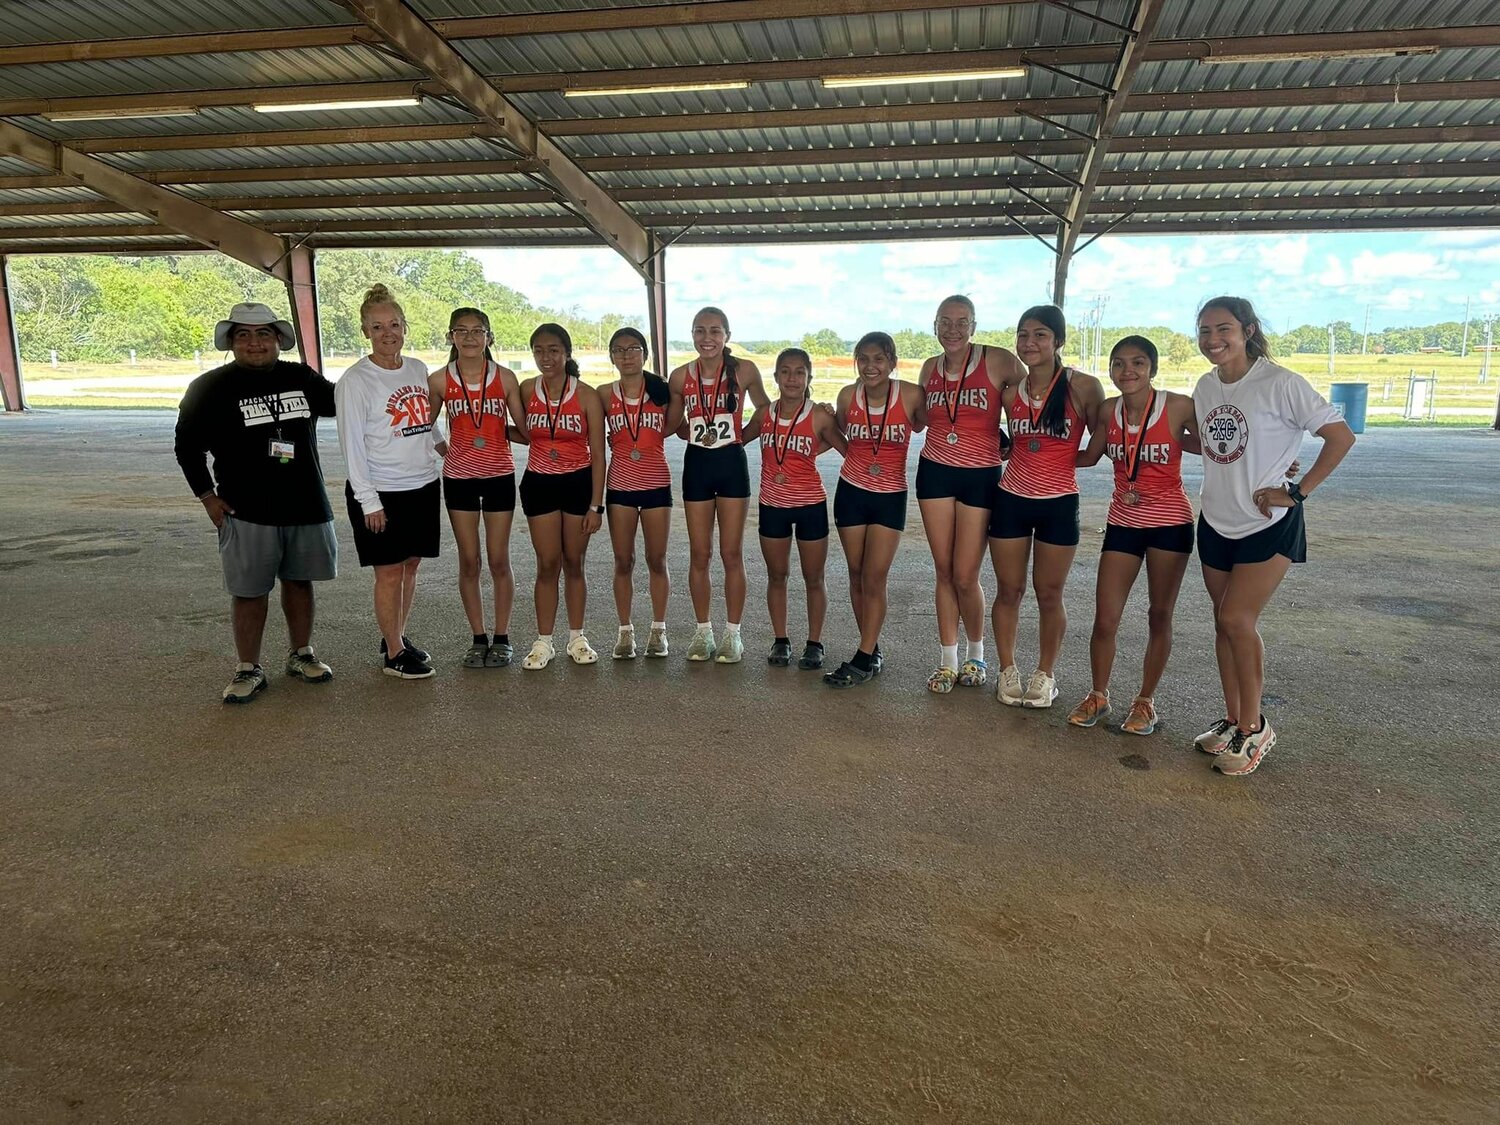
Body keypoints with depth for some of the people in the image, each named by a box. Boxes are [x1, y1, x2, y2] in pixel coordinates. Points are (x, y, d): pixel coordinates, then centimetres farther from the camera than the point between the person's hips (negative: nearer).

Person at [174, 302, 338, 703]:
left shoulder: (302, 378, 7)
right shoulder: (211, 387, -2)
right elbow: (188, 446, 3)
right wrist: (208, 496, -2)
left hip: (306, 505, 3)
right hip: (246, 511, -3)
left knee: (299, 580, 13)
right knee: (249, 591, 1)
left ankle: (301, 655, 28)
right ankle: (249, 670, 14)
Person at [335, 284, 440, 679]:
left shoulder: (418, 369, 7)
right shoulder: (355, 380, -10)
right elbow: (352, 443, -12)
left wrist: (436, 460, 14)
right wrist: (368, 500, -15)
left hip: (423, 486, 6)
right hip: (381, 492, -5)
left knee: (411, 564, 12)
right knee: (389, 571, 0)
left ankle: (397, 637, 28)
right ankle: (394, 654, 12)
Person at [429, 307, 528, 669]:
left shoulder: (505, 377, -3)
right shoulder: (439, 380, -2)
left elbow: (524, 428, 3)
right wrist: (442, 447, -3)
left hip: (499, 475, -1)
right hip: (459, 477, 1)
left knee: (499, 560, 5)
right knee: (469, 561, 7)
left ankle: (502, 637, 18)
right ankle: (478, 638, 18)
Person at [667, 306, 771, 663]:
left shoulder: (744, 371, -7)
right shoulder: (681, 376, 0)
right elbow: (673, 423, 13)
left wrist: (741, 436, -2)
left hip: (732, 464, -2)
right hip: (696, 465, 2)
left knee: (732, 554, 3)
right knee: (699, 555, 7)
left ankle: (733, 634, 15)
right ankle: (703, 632, 20)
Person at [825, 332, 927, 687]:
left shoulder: (911, 395, -13)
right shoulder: (847, 396, -6)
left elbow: (924, 425, 6)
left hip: (890, 497, -3)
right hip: (851, 493, 3)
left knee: (874, 578, -5)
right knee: (857, 575, 8)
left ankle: (863, 659, 4)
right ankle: (873, 651, 22)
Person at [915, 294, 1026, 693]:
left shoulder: (999, 361, -8)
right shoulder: (930, 368, 7)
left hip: (980, 476, -4)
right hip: (935, 472, 4)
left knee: (965, 577, -2)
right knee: (944, 571, 7)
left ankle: (976, 655, 23)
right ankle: (948, 660, 19)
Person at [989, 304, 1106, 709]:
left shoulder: (1083, 387, -9)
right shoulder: (1011, 390, 1)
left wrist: (1067, 458, -10)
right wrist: (1009, 452, 0)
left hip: (1059, 503, -2)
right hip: (1011, 499, 3)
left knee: (1049, 595, 8)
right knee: (1009, 590, 9)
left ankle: (1045, 675, 24)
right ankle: (1008, 671, 24)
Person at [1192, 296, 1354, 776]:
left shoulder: (1280, 384, -16)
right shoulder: (1205, 387, 4)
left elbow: (1341, 436, -14)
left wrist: (1296, 490, -16)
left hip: (1269, 525, -6)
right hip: (1216, 522, 6)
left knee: (1236, 619, -11)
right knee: (1225, 622, 10)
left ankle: (1254, 728, 5)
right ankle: (1233, 719, 22)